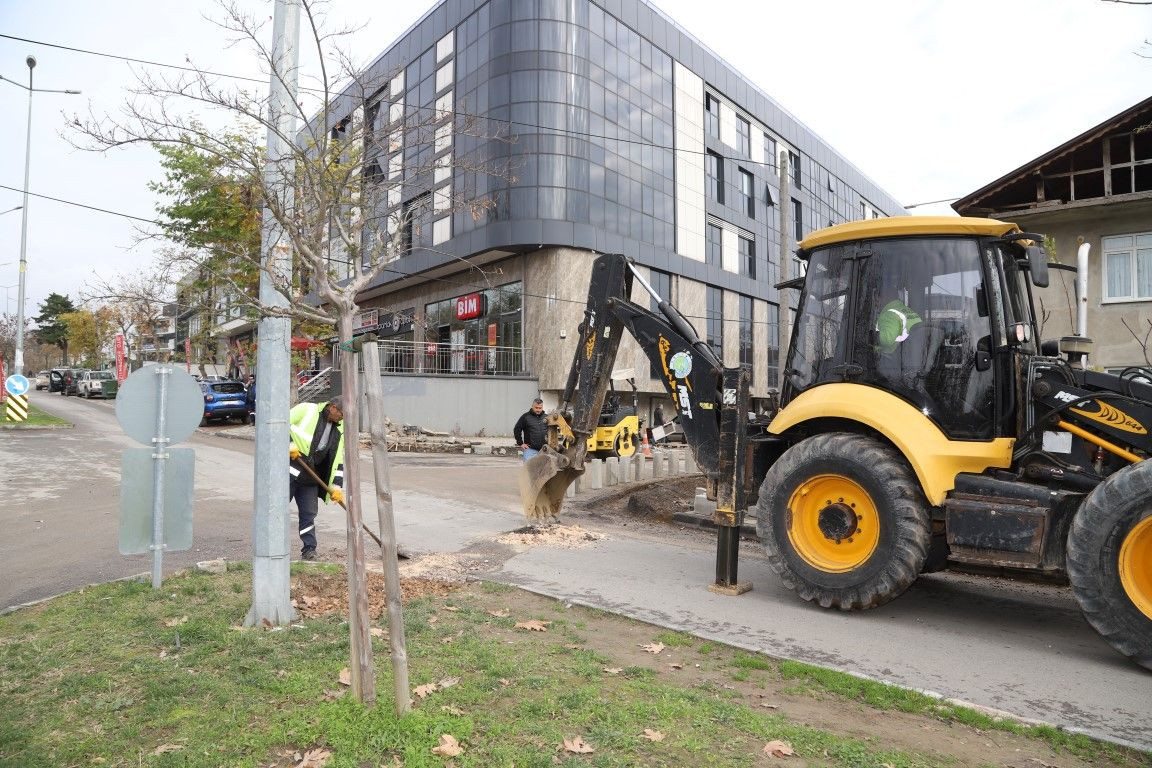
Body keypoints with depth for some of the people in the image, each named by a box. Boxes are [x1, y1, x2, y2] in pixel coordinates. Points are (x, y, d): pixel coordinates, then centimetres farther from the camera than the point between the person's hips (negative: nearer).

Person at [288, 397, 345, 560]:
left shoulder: (339, 431, 10)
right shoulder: (307, 410, -7)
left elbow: (338, 461, 12)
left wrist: (337, 487, 6)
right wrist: (289, 445, -18)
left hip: (310, 478, 5)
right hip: (289, 469, -5)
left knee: (309, 513, 5)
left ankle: (309, 549, 13)